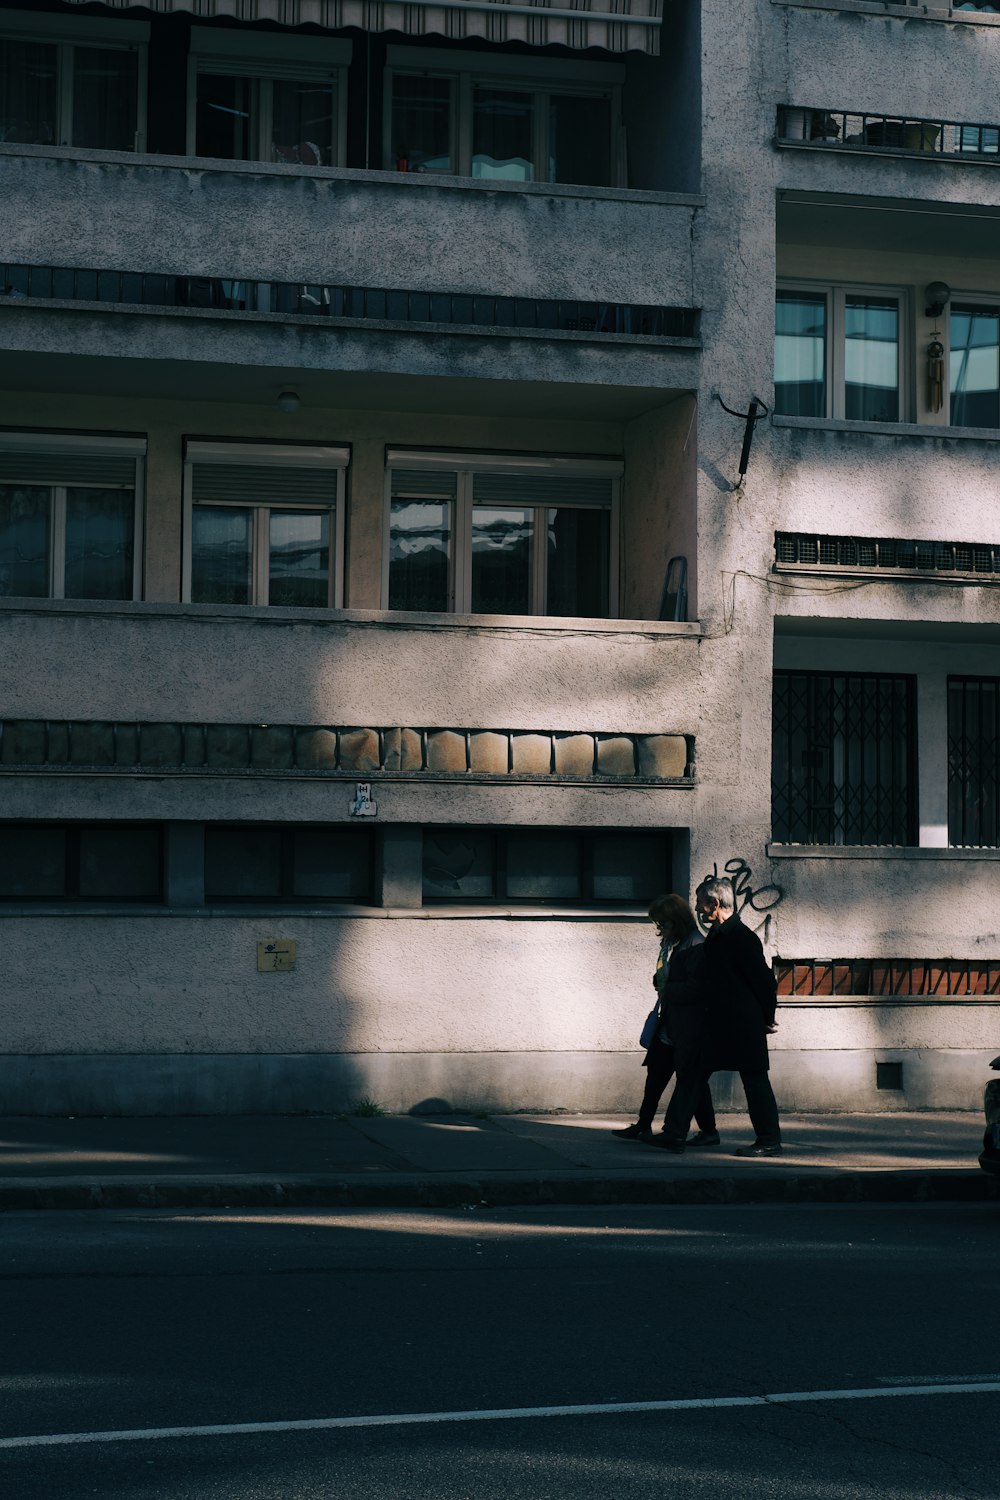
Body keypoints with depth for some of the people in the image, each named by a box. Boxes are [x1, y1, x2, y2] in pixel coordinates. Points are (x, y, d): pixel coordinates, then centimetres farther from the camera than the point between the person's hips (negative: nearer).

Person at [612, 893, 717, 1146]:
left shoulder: (696, 947, -17)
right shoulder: (669, 944, 11)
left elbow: (695, 988, -22)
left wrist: (666, 991, -15)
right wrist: (660, 983, 1)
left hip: (689, 1027, -9)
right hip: (669, 1025, 9)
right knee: (656, 1073, 12)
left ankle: (708, 1131, 10)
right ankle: (643, 1126, 20)